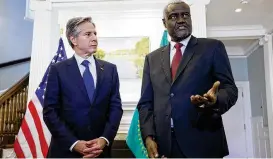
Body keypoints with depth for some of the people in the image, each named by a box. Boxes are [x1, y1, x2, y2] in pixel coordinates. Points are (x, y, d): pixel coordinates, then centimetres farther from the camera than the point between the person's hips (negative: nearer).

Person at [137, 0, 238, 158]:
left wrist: (216, 99, -22)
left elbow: (230, 88, 0)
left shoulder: (212, 47, 5)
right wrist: (148, 137, -5)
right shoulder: (152, 58, 12)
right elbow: (145, 102, 9)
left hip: (203, 143, -2)